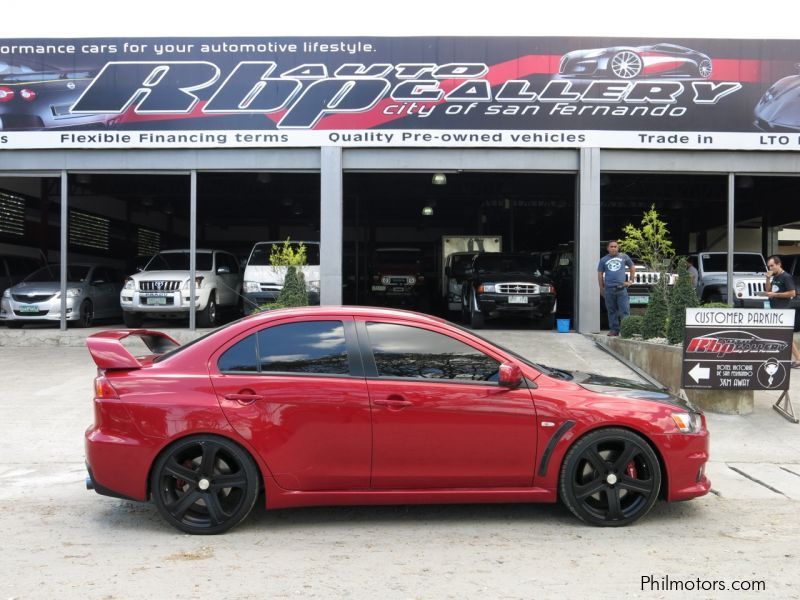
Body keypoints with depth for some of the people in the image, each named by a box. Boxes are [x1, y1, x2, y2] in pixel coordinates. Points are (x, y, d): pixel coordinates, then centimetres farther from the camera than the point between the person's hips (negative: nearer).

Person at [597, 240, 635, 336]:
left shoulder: (624, 257, 9)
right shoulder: (603, 260, 10)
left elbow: (632, 268, 19)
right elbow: (600, 274, 13)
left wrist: (630, 280, 11)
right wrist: (601, 289, 9)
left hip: (622, 288, -1)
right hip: (609, 289, 1)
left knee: (625, 310, -7)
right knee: (611, 311, 4)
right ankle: (614, 329, 11)